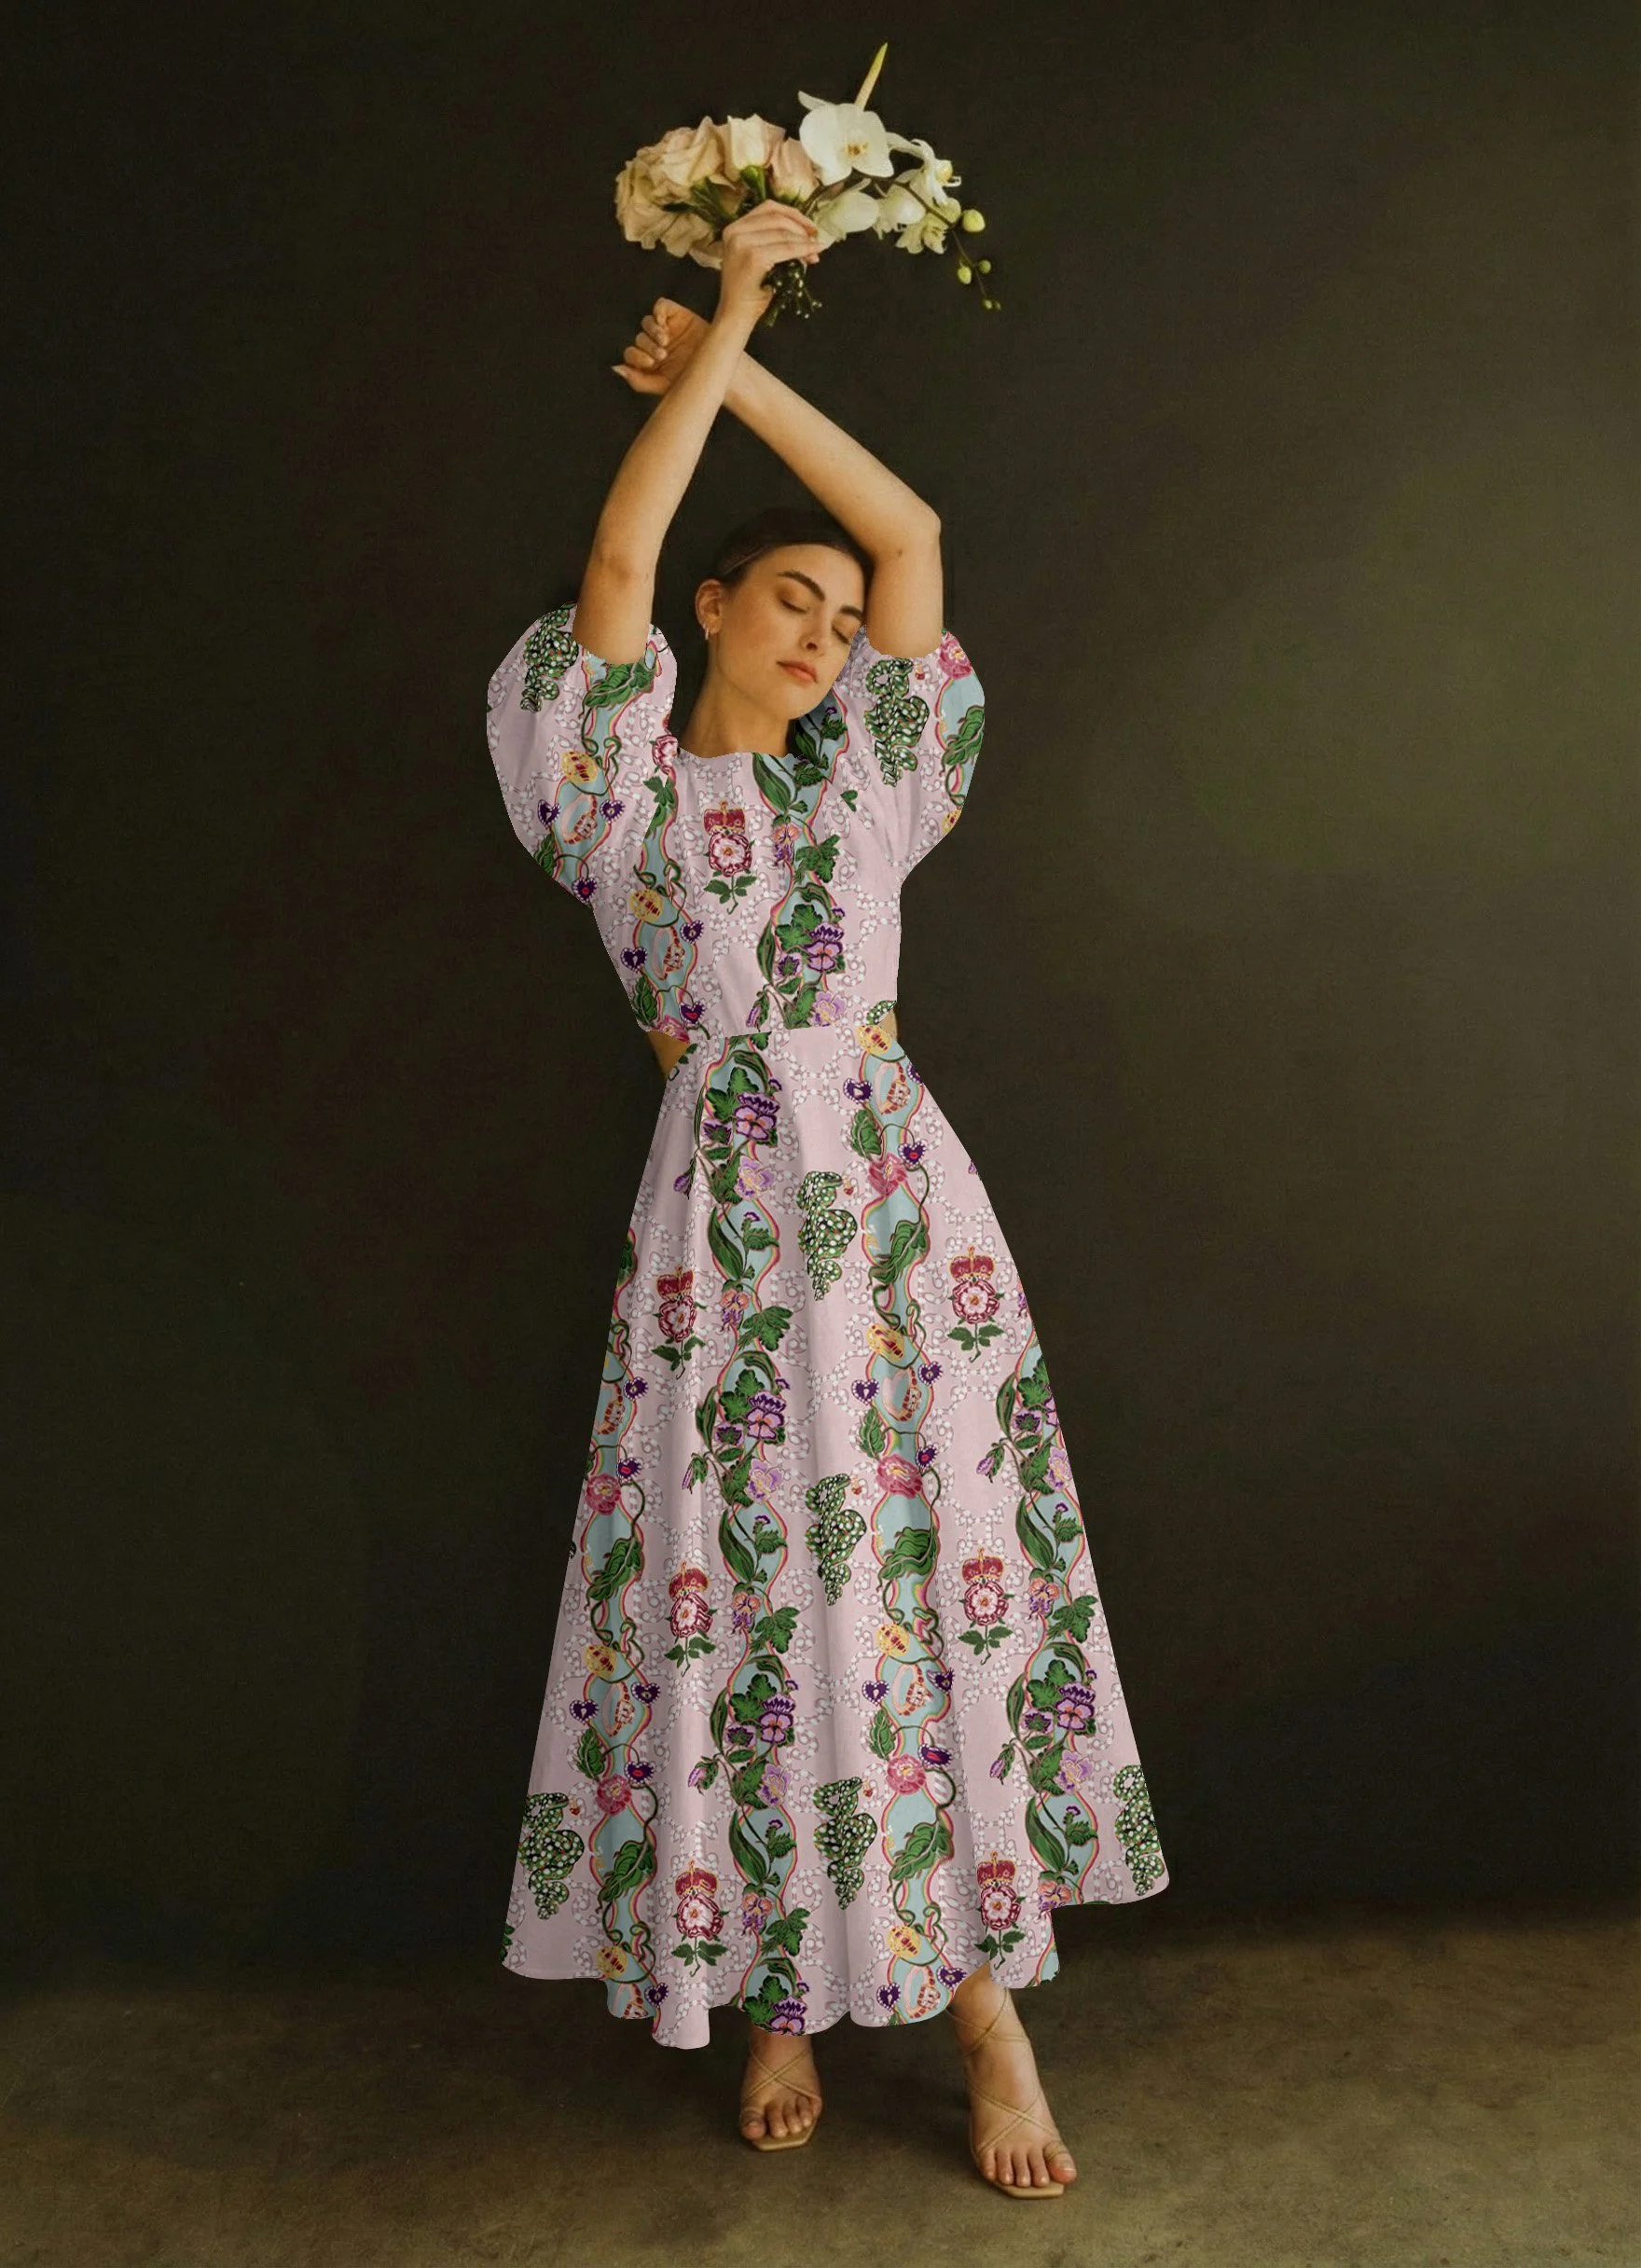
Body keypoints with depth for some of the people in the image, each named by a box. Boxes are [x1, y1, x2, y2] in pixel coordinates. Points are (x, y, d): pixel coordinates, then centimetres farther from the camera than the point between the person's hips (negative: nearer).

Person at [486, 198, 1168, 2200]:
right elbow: (619, 558, -6)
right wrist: (717, 327, 0)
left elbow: (915, 530, 13)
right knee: (742, 1588, 2)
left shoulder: (857, 767, 15)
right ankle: (776, 1991, 19)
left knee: (938, 1567, 2)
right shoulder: (630, 784, 7)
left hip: (897, 1193, 3)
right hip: (725, 1208, -2)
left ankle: (979, 1981, 14)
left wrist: (738, 367, 13)